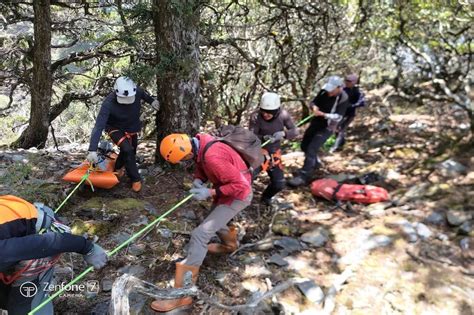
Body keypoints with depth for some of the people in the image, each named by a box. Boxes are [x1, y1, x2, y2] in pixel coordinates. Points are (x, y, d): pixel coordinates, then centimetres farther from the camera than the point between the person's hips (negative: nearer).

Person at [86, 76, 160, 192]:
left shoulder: (137, 91, -27)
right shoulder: (109, 103, -38)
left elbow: (144, 94, 0)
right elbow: (99, 126, -41)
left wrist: (152, 101, 17)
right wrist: (92, 150, -47)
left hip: (132, 127, 5)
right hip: (115, 128, -5)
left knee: (130, 151, 17)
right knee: (127, 149, -25)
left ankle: (118, 167, 49)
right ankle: (135, 179, -6)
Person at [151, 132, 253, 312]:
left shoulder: (213, 157, -36)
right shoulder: (198, 141, -10)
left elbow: (240, 185, -31)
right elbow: (201, 166, 9)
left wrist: (210, 193, -26)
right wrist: (198, 180, -12)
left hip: (237, 195, -9)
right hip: (226, 189, 9)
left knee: (200, 234, -14)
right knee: (213, 221, 30)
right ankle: (229, 244, 63)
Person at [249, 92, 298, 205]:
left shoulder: (283, 115, -11)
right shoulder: (256, 117, -20)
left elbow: (295, 131, -7)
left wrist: (284, 134, -28)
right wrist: (263, 138, -40)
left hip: (274, 154, 4)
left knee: (279, 184, 7)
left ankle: (266, 197, 38)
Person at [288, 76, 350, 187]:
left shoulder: (343, 99, -19)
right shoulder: (324, 91, -6)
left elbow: (338, 117, -25)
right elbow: (313, 102, 3)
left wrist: (323, 114, -38)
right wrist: (314, 107, -22)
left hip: (327, 127, -7)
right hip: (316, 122, 7)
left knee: (311, 149, -17)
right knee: (304, 145, 18)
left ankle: (303, 176, -14)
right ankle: (314, 163, 44)